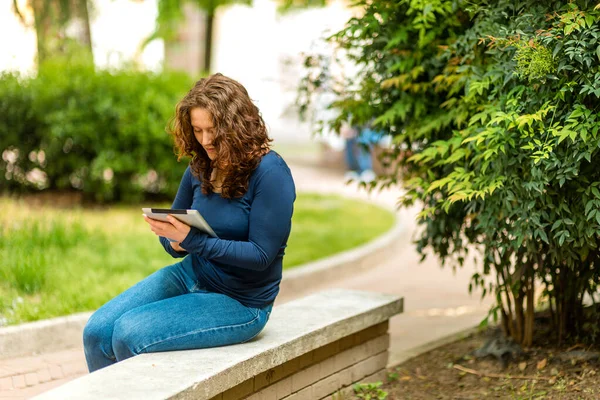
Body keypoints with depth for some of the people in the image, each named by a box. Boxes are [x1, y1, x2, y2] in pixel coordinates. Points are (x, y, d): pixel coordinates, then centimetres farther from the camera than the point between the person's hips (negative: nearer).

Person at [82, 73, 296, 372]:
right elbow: (176, 242, 12)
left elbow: (262, 255, -20)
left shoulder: (269, 173, -17)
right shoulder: (201, 167, 3)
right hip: (191, 277, 7)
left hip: (239, 302, -7)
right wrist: (173, 240, -14)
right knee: (97, 331, -10)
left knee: (129, 333, -21)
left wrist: (193, 241, -28)